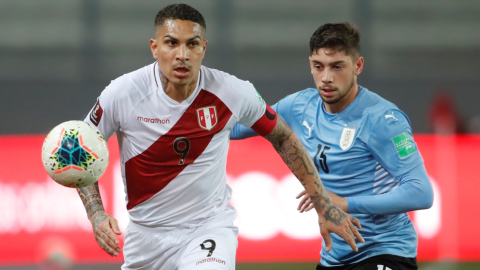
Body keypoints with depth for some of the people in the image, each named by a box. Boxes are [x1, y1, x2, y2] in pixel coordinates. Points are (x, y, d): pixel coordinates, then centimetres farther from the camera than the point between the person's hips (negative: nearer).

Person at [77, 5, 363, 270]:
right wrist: (97, 214, -14)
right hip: (146, 233, 2)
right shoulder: (122, 94, -15)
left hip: (209, 227, -2)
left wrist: (325, 206, 6)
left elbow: (282, 138, 5)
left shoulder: (233, 93, -13)